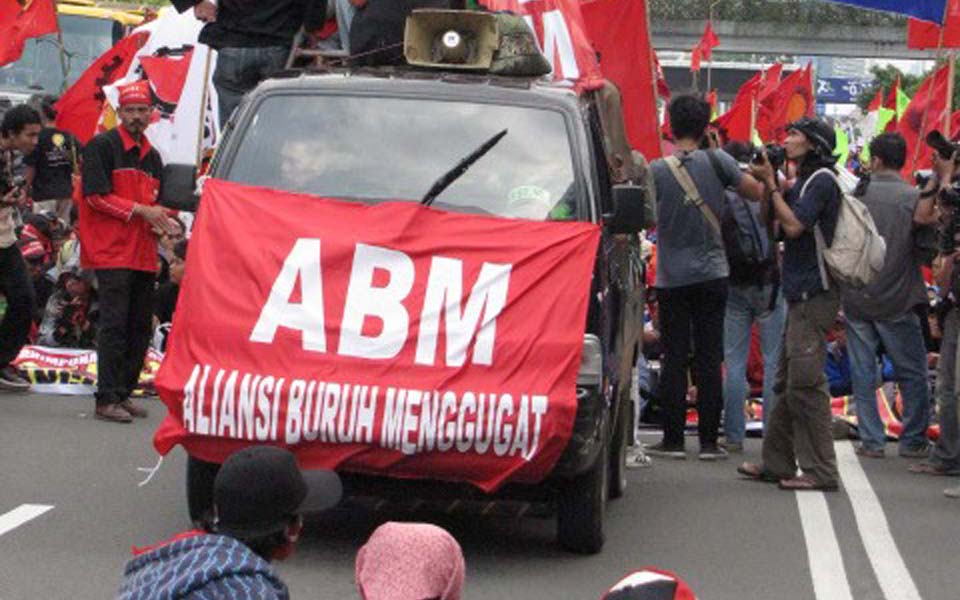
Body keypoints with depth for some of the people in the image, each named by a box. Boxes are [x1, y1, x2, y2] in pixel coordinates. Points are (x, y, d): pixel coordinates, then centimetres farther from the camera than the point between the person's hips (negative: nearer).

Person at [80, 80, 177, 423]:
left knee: (141, 327, 7)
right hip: (111, 253, -7)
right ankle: (106, 400, -8)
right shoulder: (102, 147, -4)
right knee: (114, 324, -10)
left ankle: (123, 394, 15)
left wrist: (159, 221, 6)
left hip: (144, 255, 7)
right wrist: (140, 211, -15)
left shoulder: (152, 156, 19)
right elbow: (97, 196, -11)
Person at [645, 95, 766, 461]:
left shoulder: (656, 170, -6)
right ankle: (708, 441, 4)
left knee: (674, 360, 4)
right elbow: (758, 192, -4)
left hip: (671, 279, -1)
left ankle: (673, 440, 4)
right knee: (709, 359, 3)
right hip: (711, 276, 1)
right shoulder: (716, 162, -5)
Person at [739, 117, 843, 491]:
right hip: (801, 295, 10)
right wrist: (770, 184, 7)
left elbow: (794, 225, -21)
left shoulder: (821, 180, -11)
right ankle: (777, 462, 21)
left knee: (805, 383, -11)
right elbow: (775, 225, 18)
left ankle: (821, 471, -9)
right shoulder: (805, 180, 19)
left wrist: (771, 184, -12)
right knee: (788, 383, 14)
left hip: (814, 295, -10)